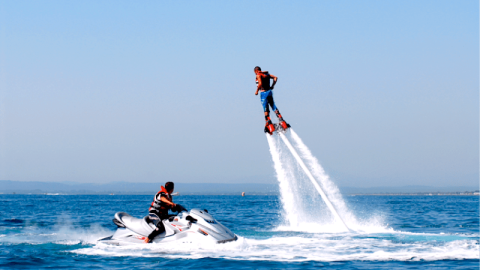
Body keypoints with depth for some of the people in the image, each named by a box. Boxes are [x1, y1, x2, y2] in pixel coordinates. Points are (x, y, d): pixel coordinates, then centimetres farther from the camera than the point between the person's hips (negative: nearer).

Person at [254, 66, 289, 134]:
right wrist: (272, 86, 15)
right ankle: (281, 120, 8)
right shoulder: (266, 74, 13)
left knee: (266, 109, -5)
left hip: (263, 93, -7)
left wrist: (257, 91, -12)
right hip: (269, 92, 7)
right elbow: (275, 78, 12)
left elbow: (260, 83, -24)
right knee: (274, 107, 12)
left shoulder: (258, 75, -9)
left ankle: (269, 124, -8)